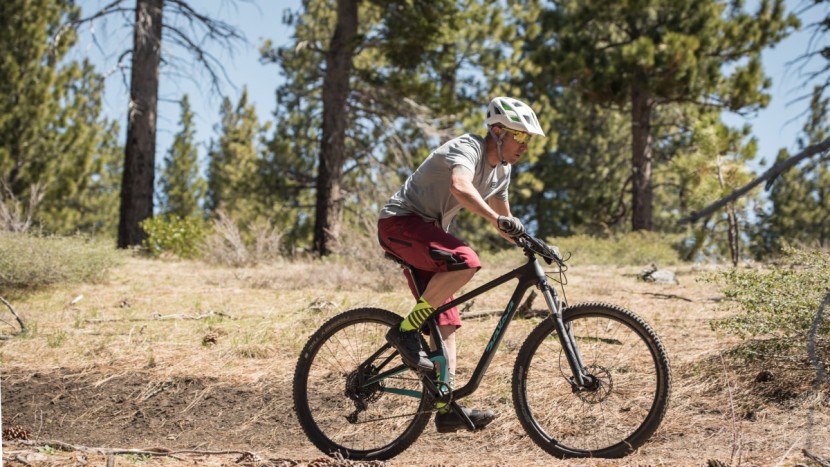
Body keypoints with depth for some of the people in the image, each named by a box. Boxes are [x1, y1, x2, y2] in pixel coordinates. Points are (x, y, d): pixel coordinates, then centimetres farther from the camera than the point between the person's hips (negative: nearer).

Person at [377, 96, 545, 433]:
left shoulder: (501, 170, 11)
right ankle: (405, 330, -21)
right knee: (466, 262, -33)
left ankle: (447, 407, 1)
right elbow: (460, 187, -40)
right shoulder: (468, 149, -18)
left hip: (427, 231, 10)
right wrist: (498, 220, -53)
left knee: (447, 322, 1)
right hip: (400, 221, -10)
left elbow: (504, 219, 25)